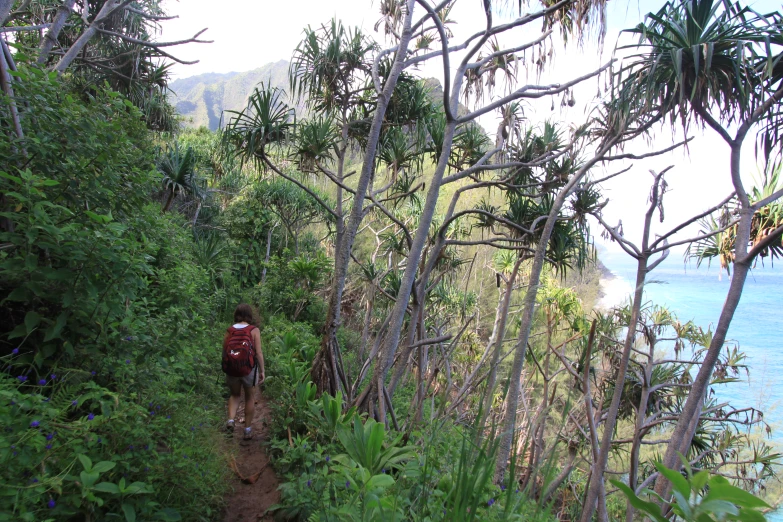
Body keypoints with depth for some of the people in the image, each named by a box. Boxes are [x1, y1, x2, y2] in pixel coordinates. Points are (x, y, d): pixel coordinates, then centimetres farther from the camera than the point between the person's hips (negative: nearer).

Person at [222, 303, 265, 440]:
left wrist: (226, 369, 14)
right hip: (249, 369, -2)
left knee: (235, 395, 24)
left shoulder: (229, 330, 0)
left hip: (231, 370, 2)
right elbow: (259, 353, -9)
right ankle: (248, 429, 22)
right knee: (249, 397, 16)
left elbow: (224, 352, 1)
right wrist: (262, 371, -1)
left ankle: (230, 419, 2)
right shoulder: (254, 330, -7)